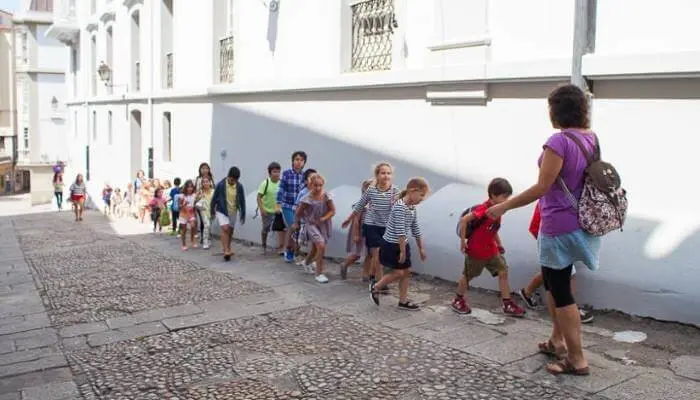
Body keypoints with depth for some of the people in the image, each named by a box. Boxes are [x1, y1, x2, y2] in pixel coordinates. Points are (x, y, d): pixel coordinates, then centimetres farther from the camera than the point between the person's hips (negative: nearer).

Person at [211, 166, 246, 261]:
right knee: (225, 229, -17)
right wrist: (212, 212, 1)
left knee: (230, 231, 12)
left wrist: (243, 215, 4)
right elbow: (214, 199, -4)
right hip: (221, 211, -3)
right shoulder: (220, 185, -13)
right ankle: (226, 251, -17)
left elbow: (242, 201, 2)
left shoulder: (239, 186, -7)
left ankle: (228, 248, 31)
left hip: (233, 212, 3)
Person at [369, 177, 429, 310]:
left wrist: (421, 248, 17)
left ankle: (403, 301, 18)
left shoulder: (413, 208, 6)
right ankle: (375, 287, 17)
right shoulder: (400, 207, -23)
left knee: (406, 271, 9)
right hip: (391, 245, -9)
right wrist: (403, 251, -23)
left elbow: (415, 229, 14)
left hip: (402, 244, 9)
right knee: (399, 273, -3)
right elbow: (400, 231, -25)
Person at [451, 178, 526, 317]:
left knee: (503, 272, 3)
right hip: (476, 251, -8)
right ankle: (457, 300, 28)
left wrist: (499, 243, 14)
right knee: (467, 276, 9)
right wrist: (463, 241, -25)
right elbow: (463, 220, -31)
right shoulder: (484, 209, -26)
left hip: (491, 250, 8)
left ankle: (507, 304, 10)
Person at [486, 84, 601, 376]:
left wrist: (504, 206, -14)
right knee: (553, 281, 24)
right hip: (581, 222, 9)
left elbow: (541, 188, -22)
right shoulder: (590, 137, 5)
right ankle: (558, 341, 35)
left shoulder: (559, 141, -21)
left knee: (561, 291, 2)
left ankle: (577, 360, 11)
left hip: (561, 226, -9)